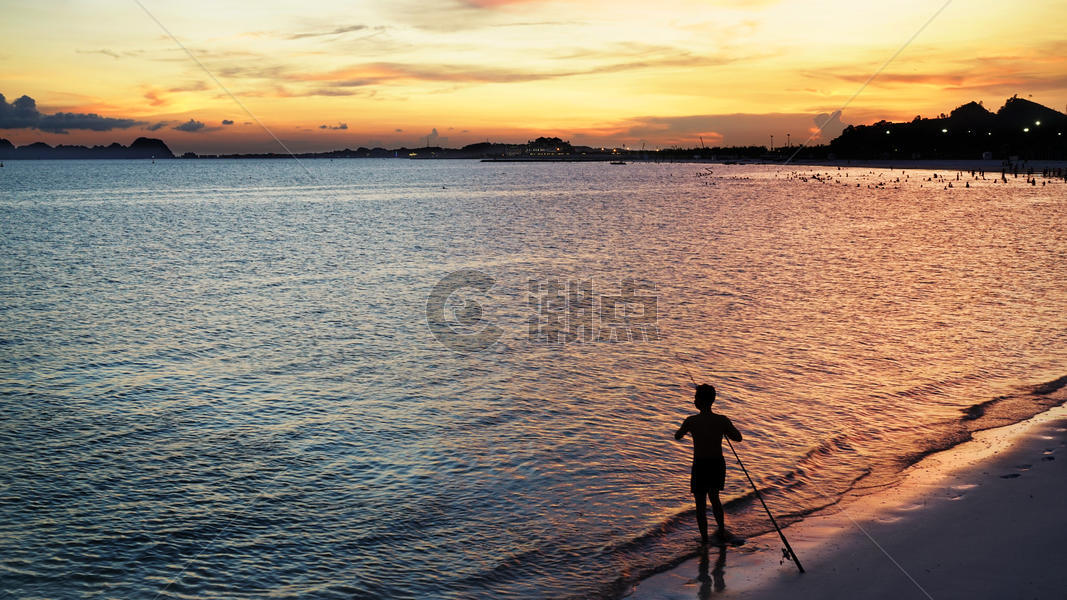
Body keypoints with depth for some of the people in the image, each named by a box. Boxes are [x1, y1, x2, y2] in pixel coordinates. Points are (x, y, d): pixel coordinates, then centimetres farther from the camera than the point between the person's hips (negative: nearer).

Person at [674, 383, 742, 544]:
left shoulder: (691, 421, -17)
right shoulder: (722, 420, -10)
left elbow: (677, 436, 2)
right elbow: (738, 438, 6)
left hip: (700, 466, -3)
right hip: (718, 465, 4)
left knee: (700, 503, 13)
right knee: (714, 497, 27)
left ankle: (704, 538, 20)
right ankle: (721, 531, 36)